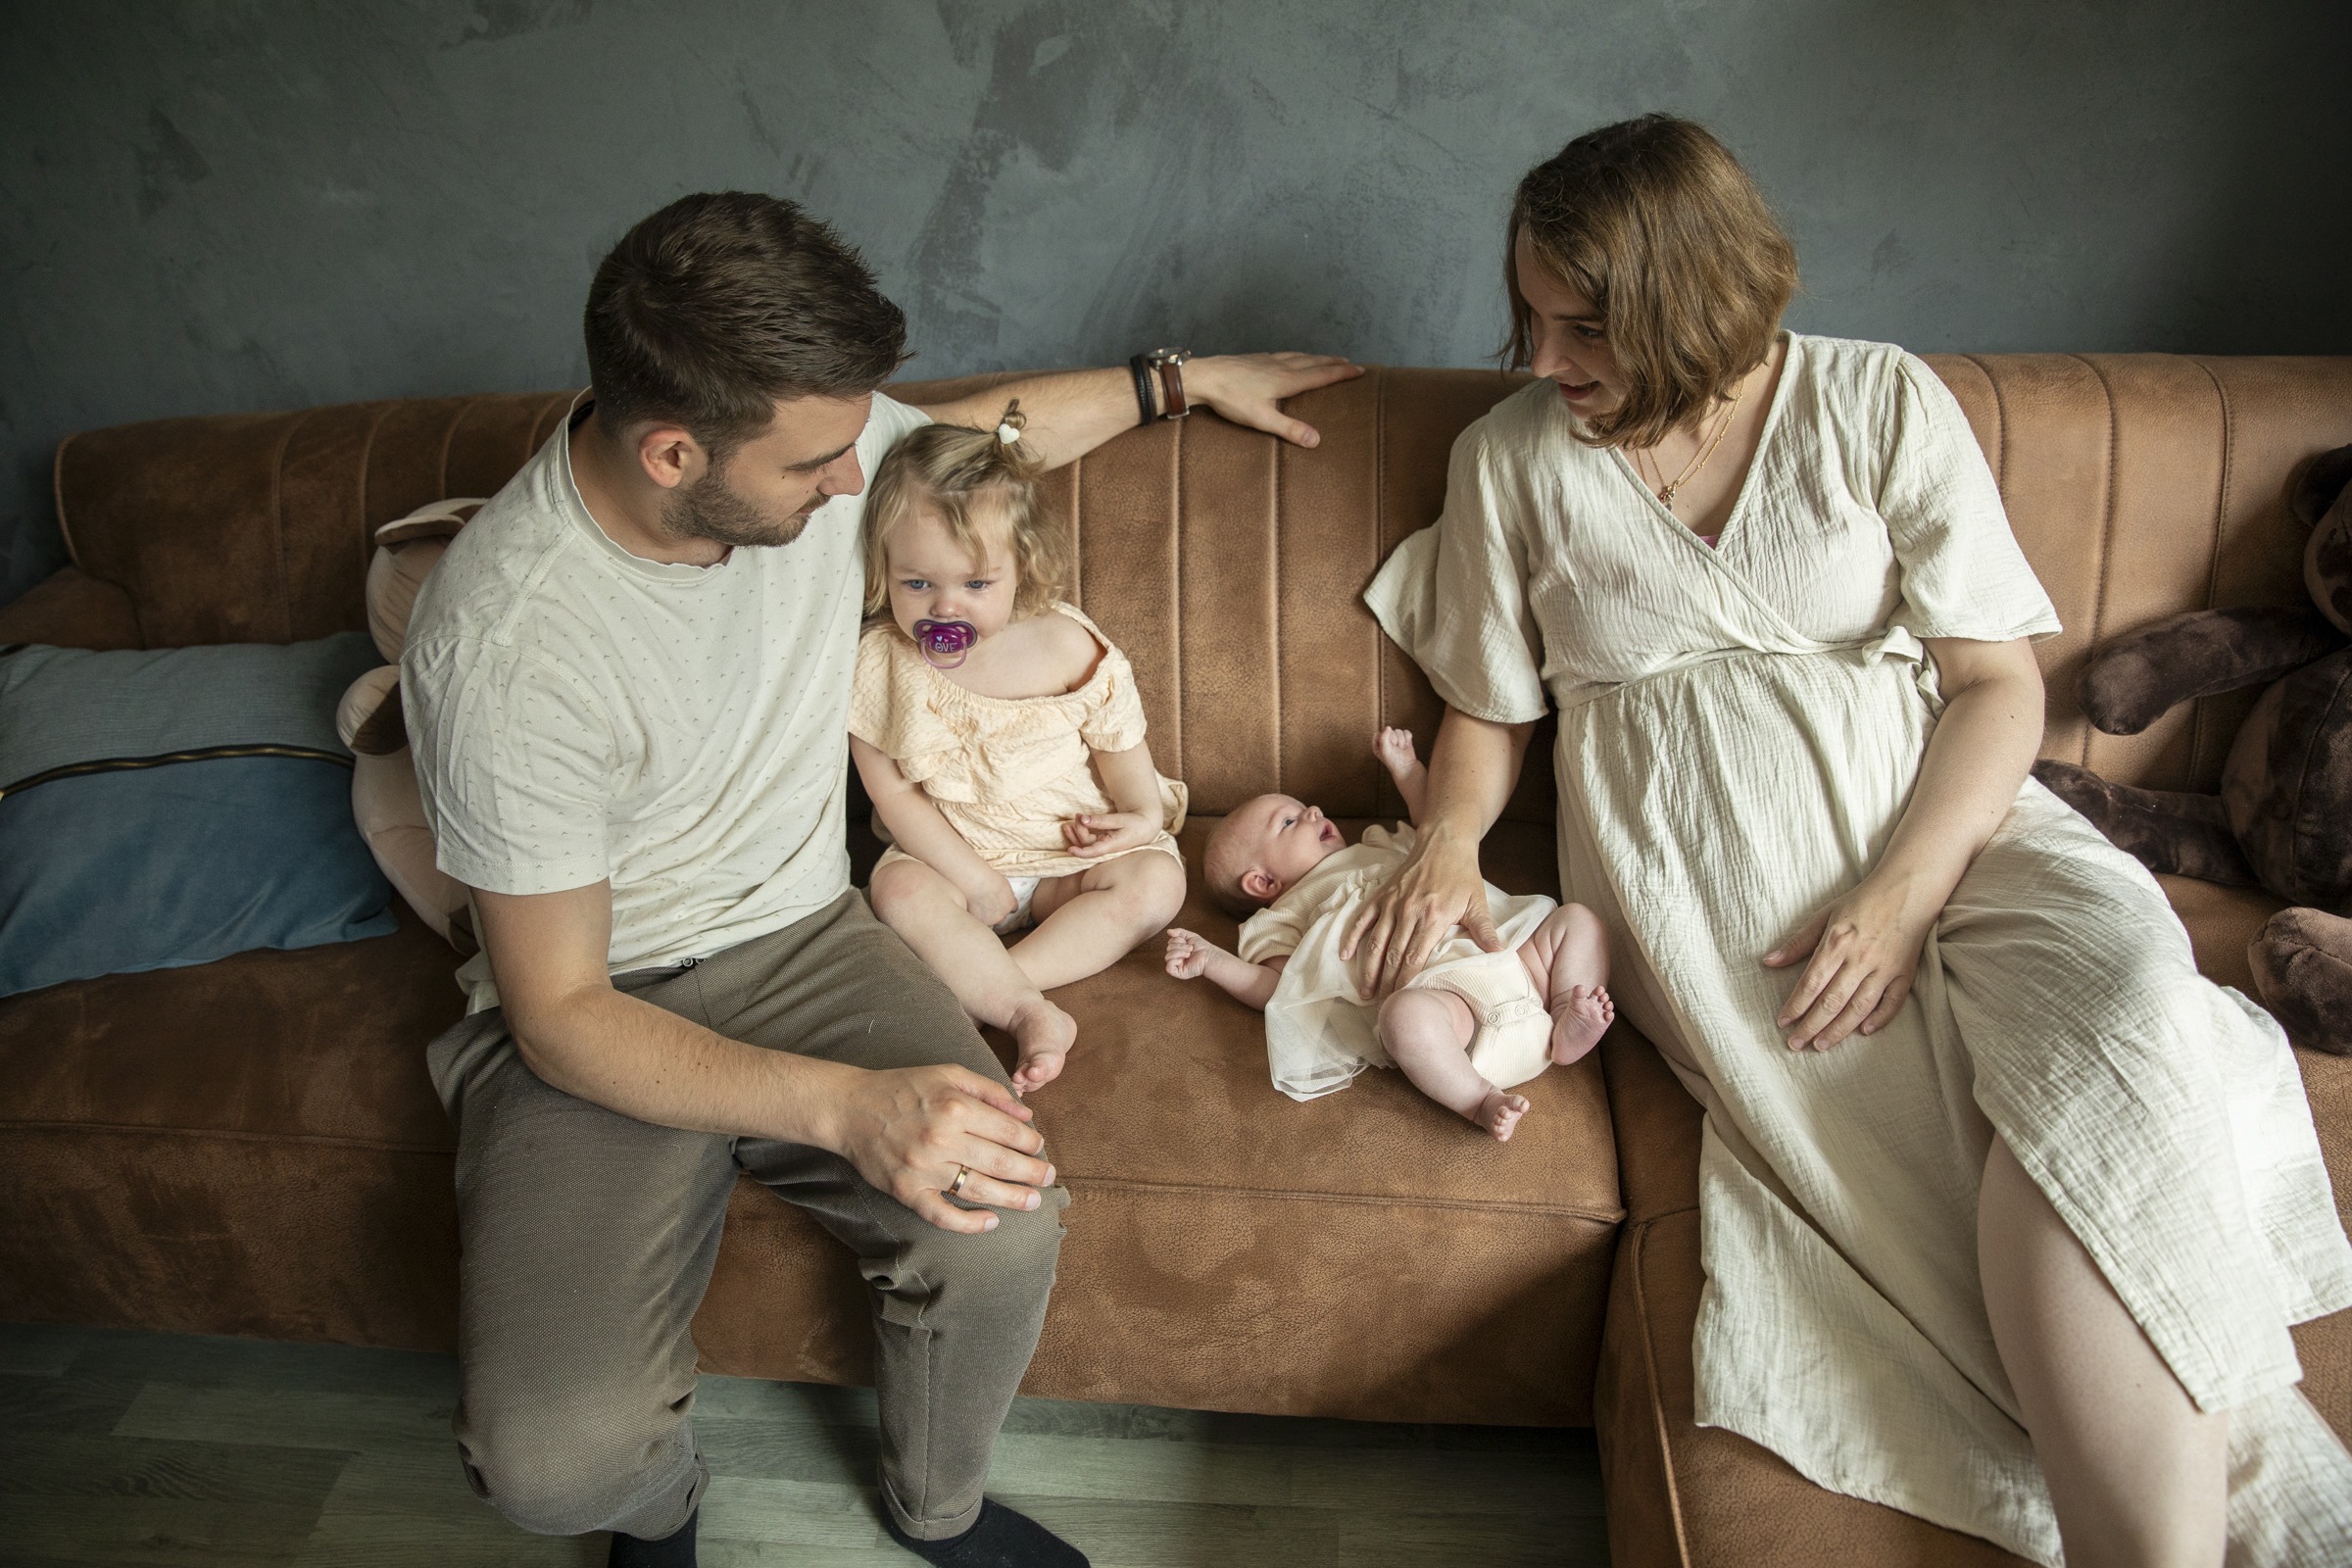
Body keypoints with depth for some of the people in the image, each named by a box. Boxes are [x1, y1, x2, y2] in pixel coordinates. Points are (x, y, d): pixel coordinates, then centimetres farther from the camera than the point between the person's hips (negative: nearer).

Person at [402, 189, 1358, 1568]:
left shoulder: (801, 432, -9)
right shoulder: (507, 649, -27)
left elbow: (992, 427, 16)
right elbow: (559, 1017, -22)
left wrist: (1187, 378, 23)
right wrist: (849, 1105, -35)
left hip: (803, 936, 4)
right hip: (599, 1014, -4)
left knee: (1005, 1228, -24)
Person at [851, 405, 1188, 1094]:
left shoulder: (1068, 648, -15)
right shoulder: (881, 662, -14)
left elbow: (1117, 736, 3)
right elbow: (893, 792, -11)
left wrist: (1143, 814, 4)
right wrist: (972, 877, -15)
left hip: (1073, 851, 1)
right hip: (952, 855, -1)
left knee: (1155, 882, -22)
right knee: (900, 889, -29)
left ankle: (974, 985, -28)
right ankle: (1031, 1013, -36)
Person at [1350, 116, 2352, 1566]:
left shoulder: (1883, 403, 3)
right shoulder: (1511, 458, 7)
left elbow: (1999, 681, -1)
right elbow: (1489, 709, 15)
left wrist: (1902, 894, -17)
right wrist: (1450, 841, -8)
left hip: (1926, 810, 1)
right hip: (1697, 862, 0)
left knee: (2119, 977, -32)